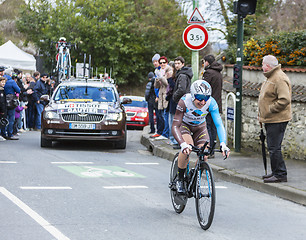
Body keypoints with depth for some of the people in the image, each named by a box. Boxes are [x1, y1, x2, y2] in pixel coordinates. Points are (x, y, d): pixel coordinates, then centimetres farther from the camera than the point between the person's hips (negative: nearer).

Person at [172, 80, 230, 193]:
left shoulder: (211, 103, -31)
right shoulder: (184, 101, -36)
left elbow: (219, 124, -33)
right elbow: (175, 126, -39)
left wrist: (223, 144, -49)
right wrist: (183, 144, -55)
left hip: (200, 126, 3)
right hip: (184, 124, -3)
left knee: (204, 156, -14)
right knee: (187, 148, -31)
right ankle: (180, 180, -11)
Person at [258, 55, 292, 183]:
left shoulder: (280, 79, -17)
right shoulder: (270, 77, 17)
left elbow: (284, 100, -26)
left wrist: (270, 110, -18)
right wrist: (262, 116, 18)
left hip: (277, 120, -10)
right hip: (270, 119, 10)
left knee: (274, 148, -9)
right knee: (272, 147, 15)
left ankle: (280, 174, -3)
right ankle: (276, 172, 24)